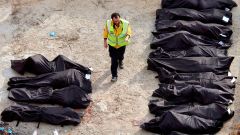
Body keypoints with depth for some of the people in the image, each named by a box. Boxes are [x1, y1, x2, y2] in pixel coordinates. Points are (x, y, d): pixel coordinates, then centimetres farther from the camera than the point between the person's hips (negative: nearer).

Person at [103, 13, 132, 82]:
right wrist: (105, 41, -2)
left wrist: (127, 37, -36)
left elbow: (129, 32, -14)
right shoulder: (108, 23, -25)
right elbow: (105, 32, -7)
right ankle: (114, 75, 14)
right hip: (112, 44, -1)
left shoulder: (125, 23, -28)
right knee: (114, 60, 0)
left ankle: (120, 62, 65)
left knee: (121, 56, 29)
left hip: (122, 44, 1)